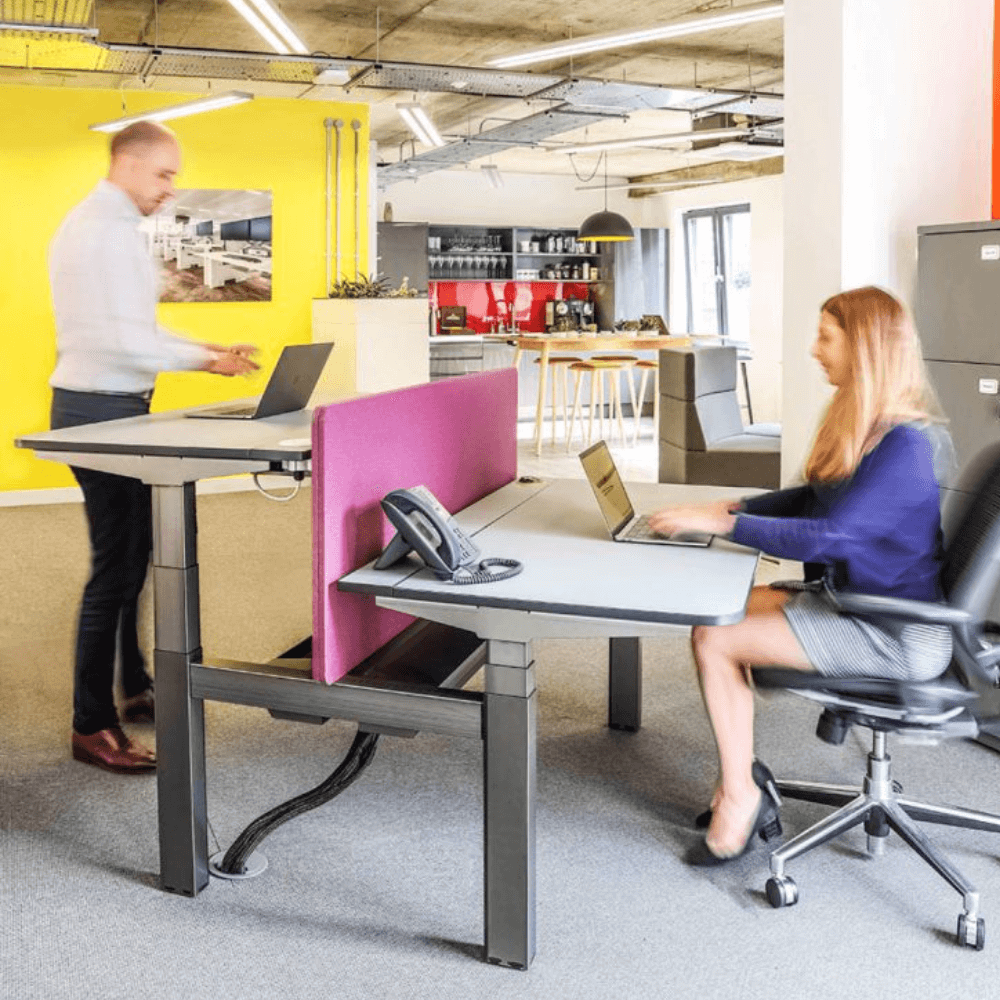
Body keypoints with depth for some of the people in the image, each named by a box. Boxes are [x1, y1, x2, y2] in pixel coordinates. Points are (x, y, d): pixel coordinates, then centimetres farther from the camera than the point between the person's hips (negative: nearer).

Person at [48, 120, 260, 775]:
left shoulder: (105, 223, 17)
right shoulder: (107, 230, -17)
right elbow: (123, 339, -24)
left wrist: (210, 351, 9)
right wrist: (204, 359, -14)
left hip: (114, 408, 11)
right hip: (101, 412, -11)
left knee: (134, 553, 18)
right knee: (116, 565, -5)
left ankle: (136, 688, 32)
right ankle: (92, 726, 6)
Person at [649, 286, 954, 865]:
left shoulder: (906, 445, -23)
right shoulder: (866, 424, 8)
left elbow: (829, 535, -28)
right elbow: (818, 499, 18)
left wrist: (724, 524, -22)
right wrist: (736, 505, 7)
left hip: (901, 636, -10)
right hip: (854, 599, 10)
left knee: (714, 639, -15)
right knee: (716, 611, -1)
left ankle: (739, 795, 0)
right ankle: (741, 776, 2)